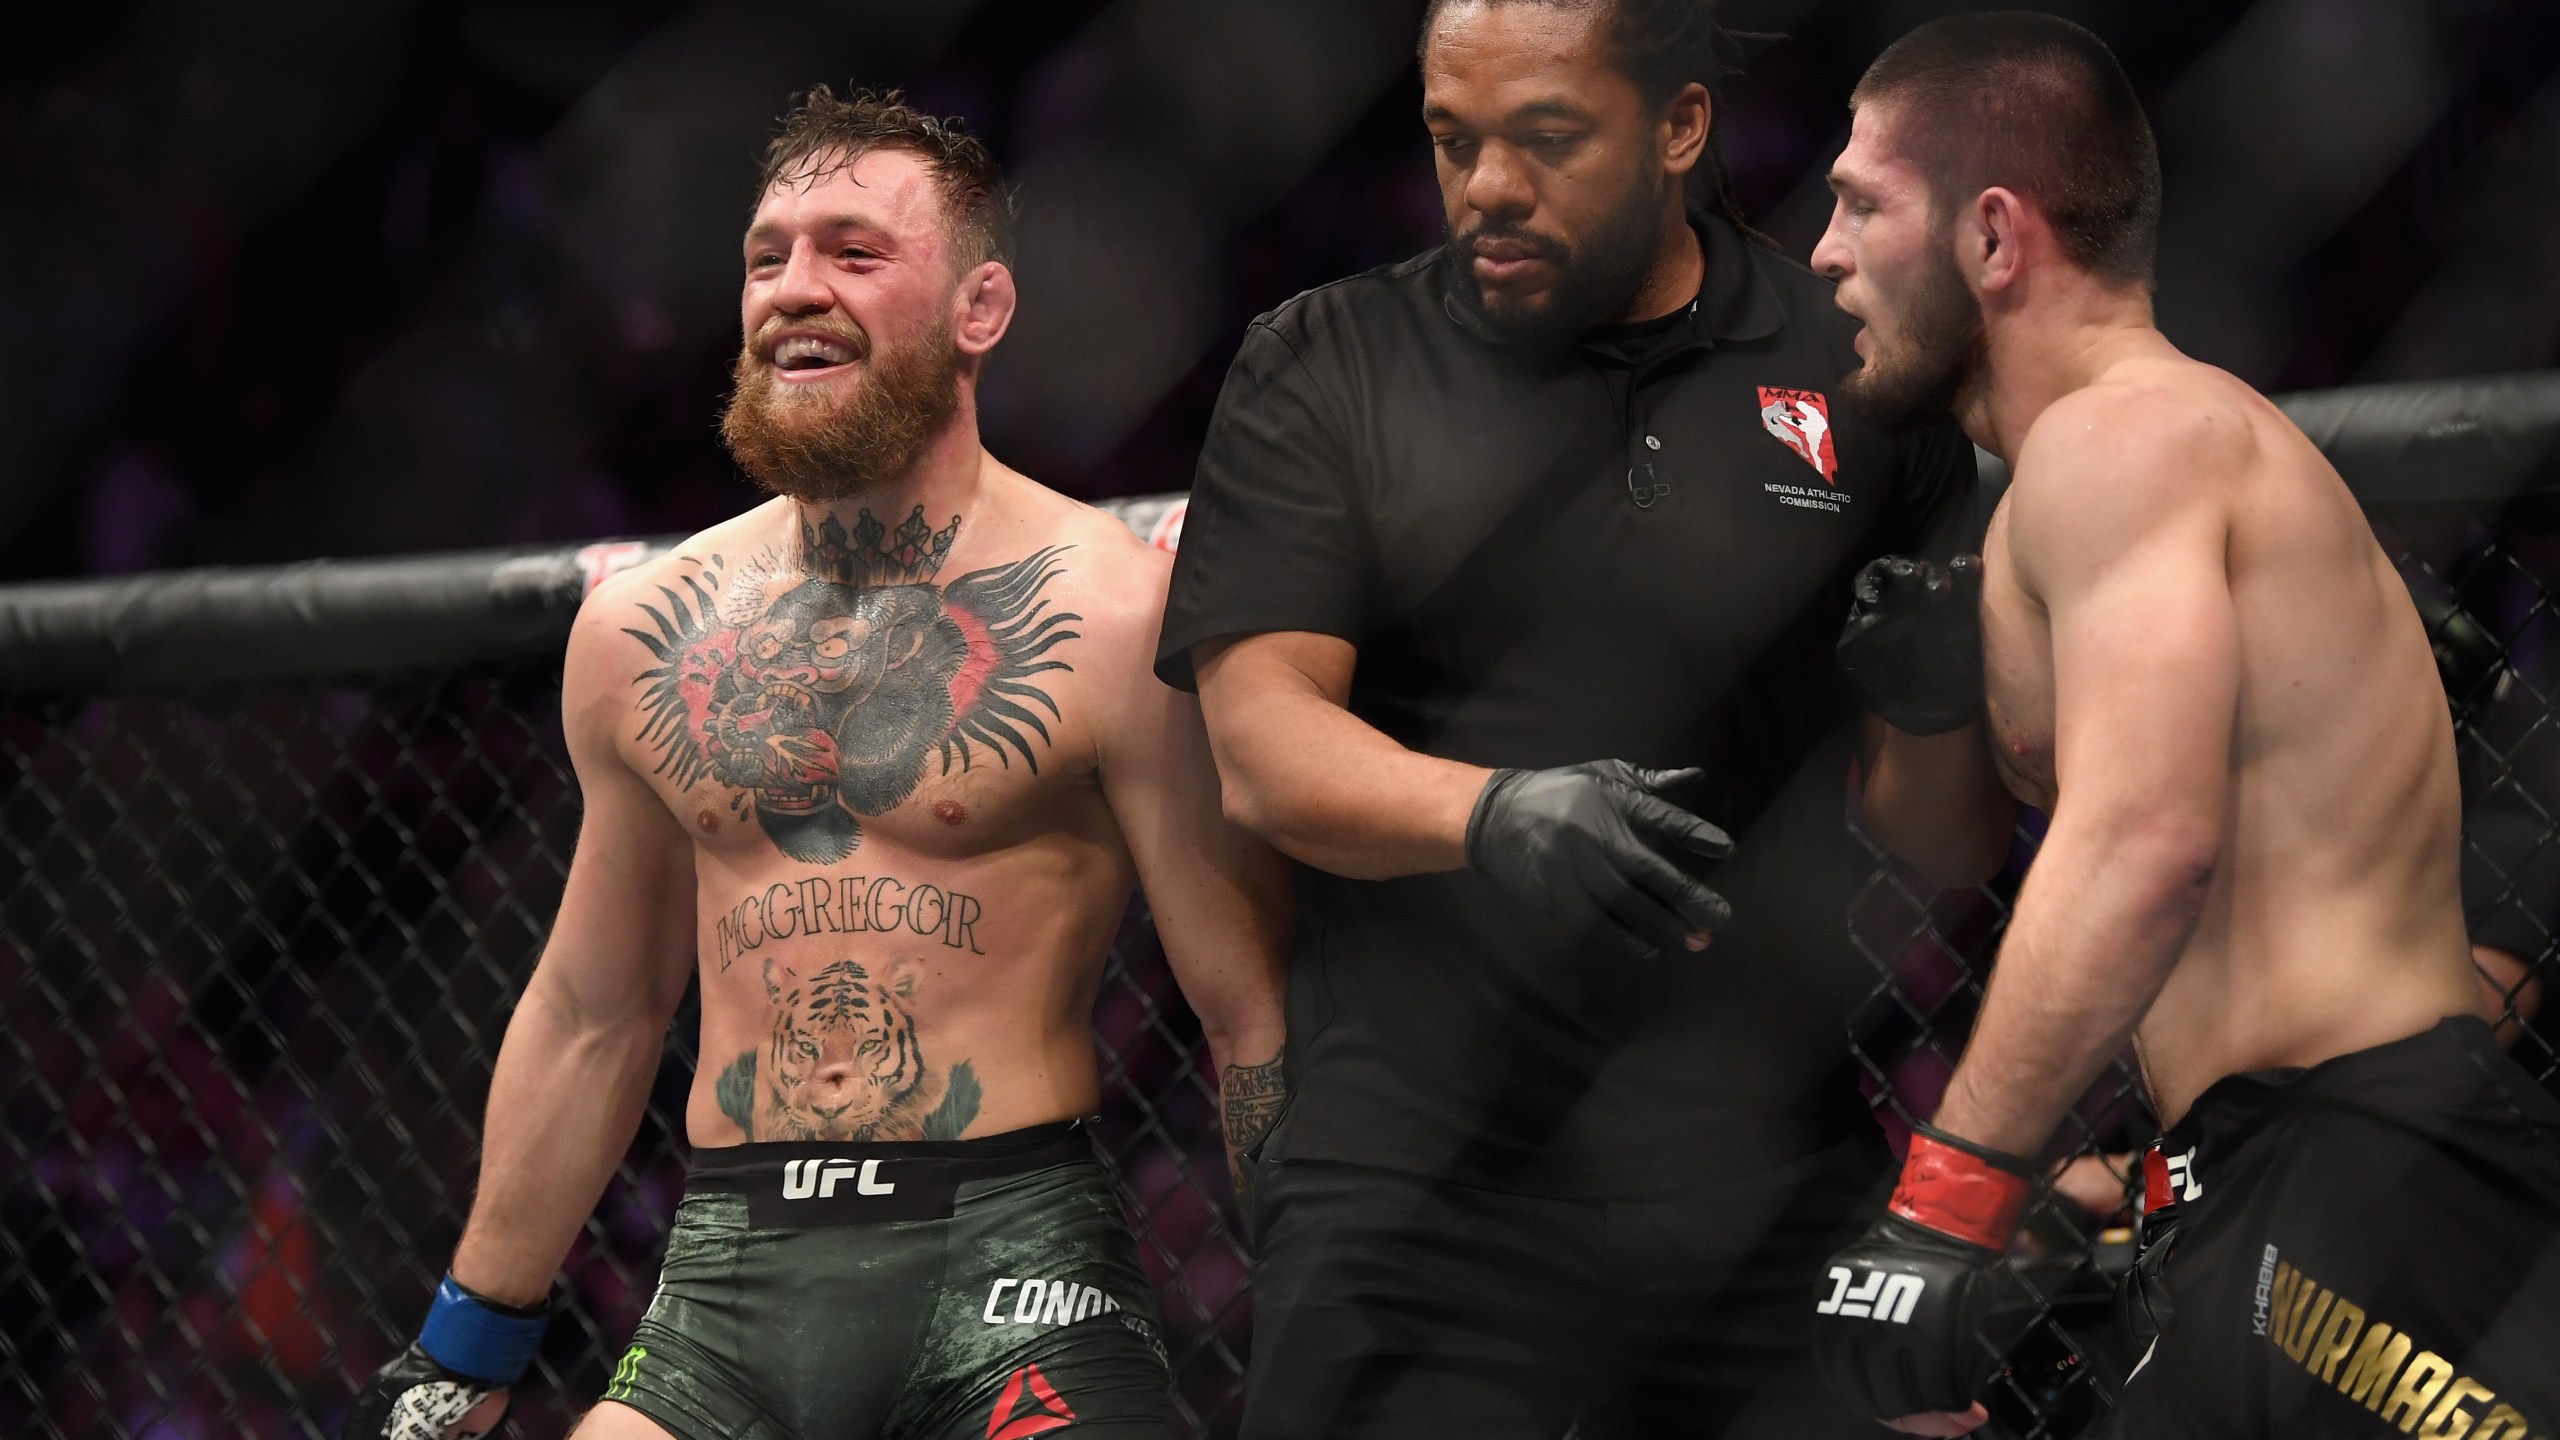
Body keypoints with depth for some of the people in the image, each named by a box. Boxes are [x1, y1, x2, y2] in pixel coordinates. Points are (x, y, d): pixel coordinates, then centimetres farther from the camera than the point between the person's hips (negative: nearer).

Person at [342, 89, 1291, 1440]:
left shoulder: (1111, 613, -3)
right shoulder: (639, 632, 11)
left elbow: (1252, 1015, -2)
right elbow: (590, 1015, 21)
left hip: (1009, 1274, -4)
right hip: (729, 1269, 4)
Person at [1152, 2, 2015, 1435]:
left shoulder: (1858, 379, 9)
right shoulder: (1323, 373, 7)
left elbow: (1945, 852, 12)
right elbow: (1263, 747, -5)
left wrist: (1939, 711, -11)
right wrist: (1498, 813, -23)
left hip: (1775, 1194, 1)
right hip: (1422, 1187, -1)